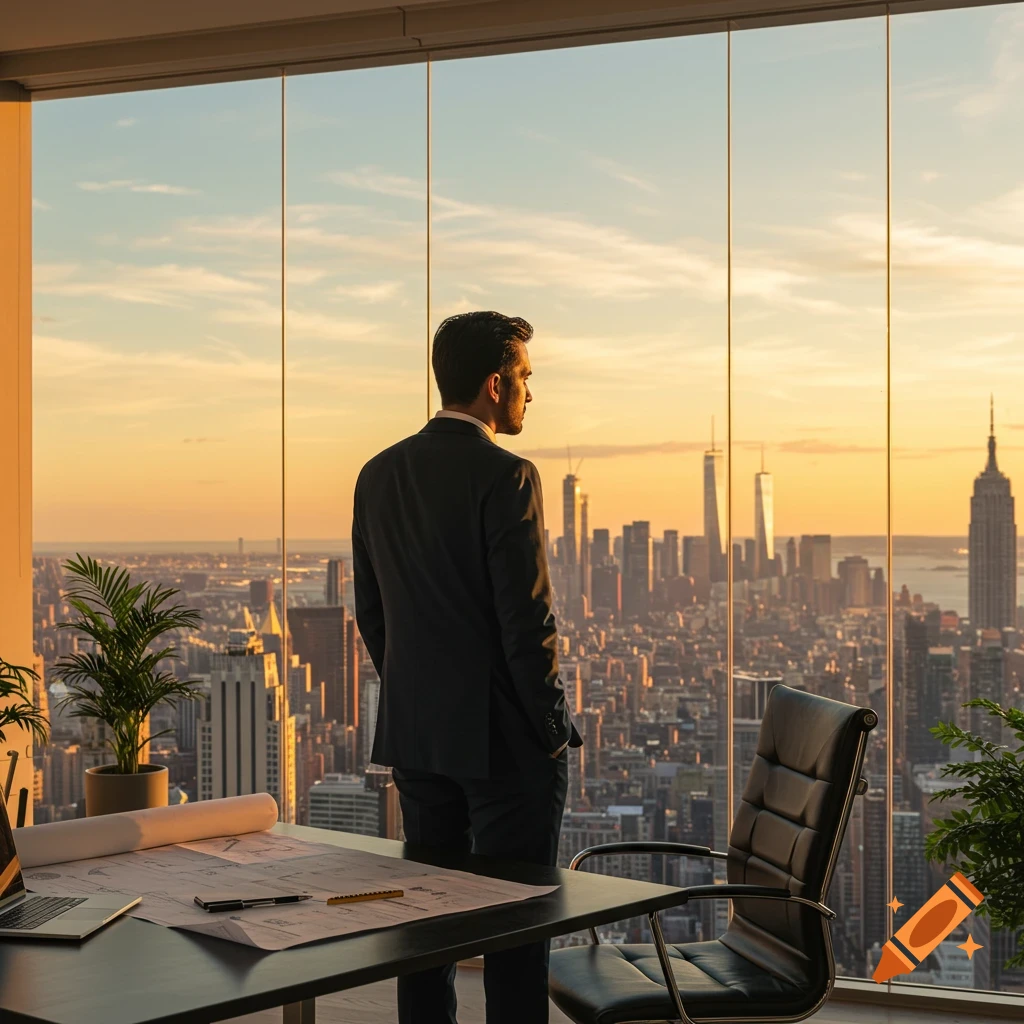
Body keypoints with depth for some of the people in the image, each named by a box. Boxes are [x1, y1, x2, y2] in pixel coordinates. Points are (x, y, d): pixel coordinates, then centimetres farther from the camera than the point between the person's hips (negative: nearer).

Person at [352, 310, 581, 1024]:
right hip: (504, 738, -7)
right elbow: (529, 621, -17)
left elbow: (370, 612, 12)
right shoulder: (505, 477, -16)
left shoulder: (378, 475, 6)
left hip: (414, 733, 7)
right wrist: (552, 728, -7)